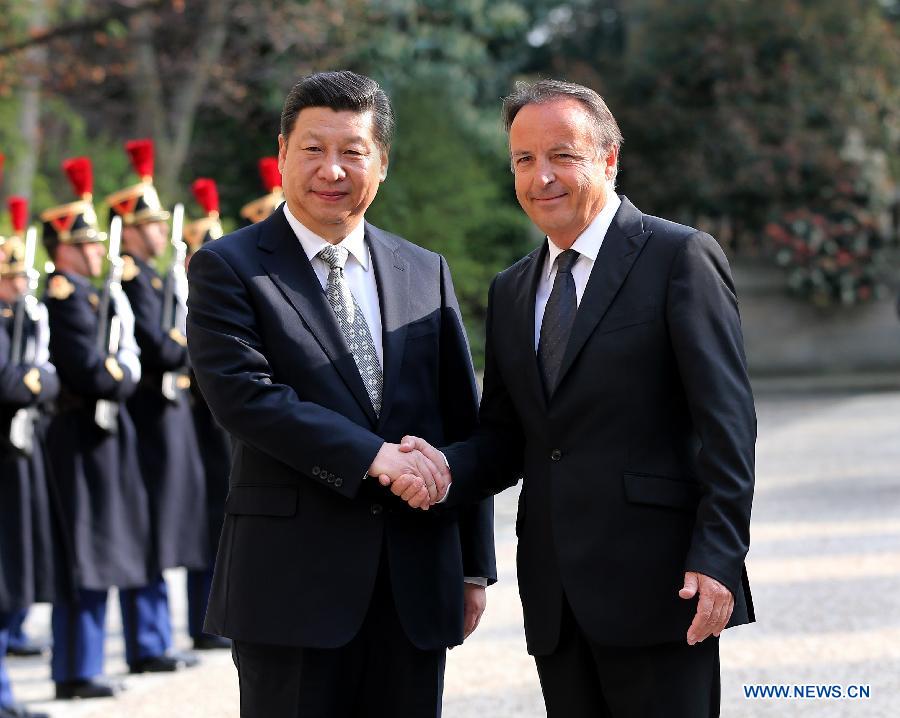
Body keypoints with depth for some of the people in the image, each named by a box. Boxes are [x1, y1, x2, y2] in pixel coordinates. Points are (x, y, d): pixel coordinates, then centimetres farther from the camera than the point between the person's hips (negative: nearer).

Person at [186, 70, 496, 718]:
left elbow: (464, 423, 13)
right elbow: (242, 393, -15)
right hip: (293, 580, -4)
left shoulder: (427, 273, 13)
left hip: (416, 585, 4)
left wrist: (474, 566, 10)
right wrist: (372, 456, -21)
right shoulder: (228, 268, 0)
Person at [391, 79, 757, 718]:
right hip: (556, 599, 6)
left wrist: (718, 559, -17)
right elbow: (505, 438, 17)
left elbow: (727, 420, -9)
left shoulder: (680, 257, -3)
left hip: (656, 586, -6)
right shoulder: (512, 291, 17)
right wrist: (446, 470, -6)